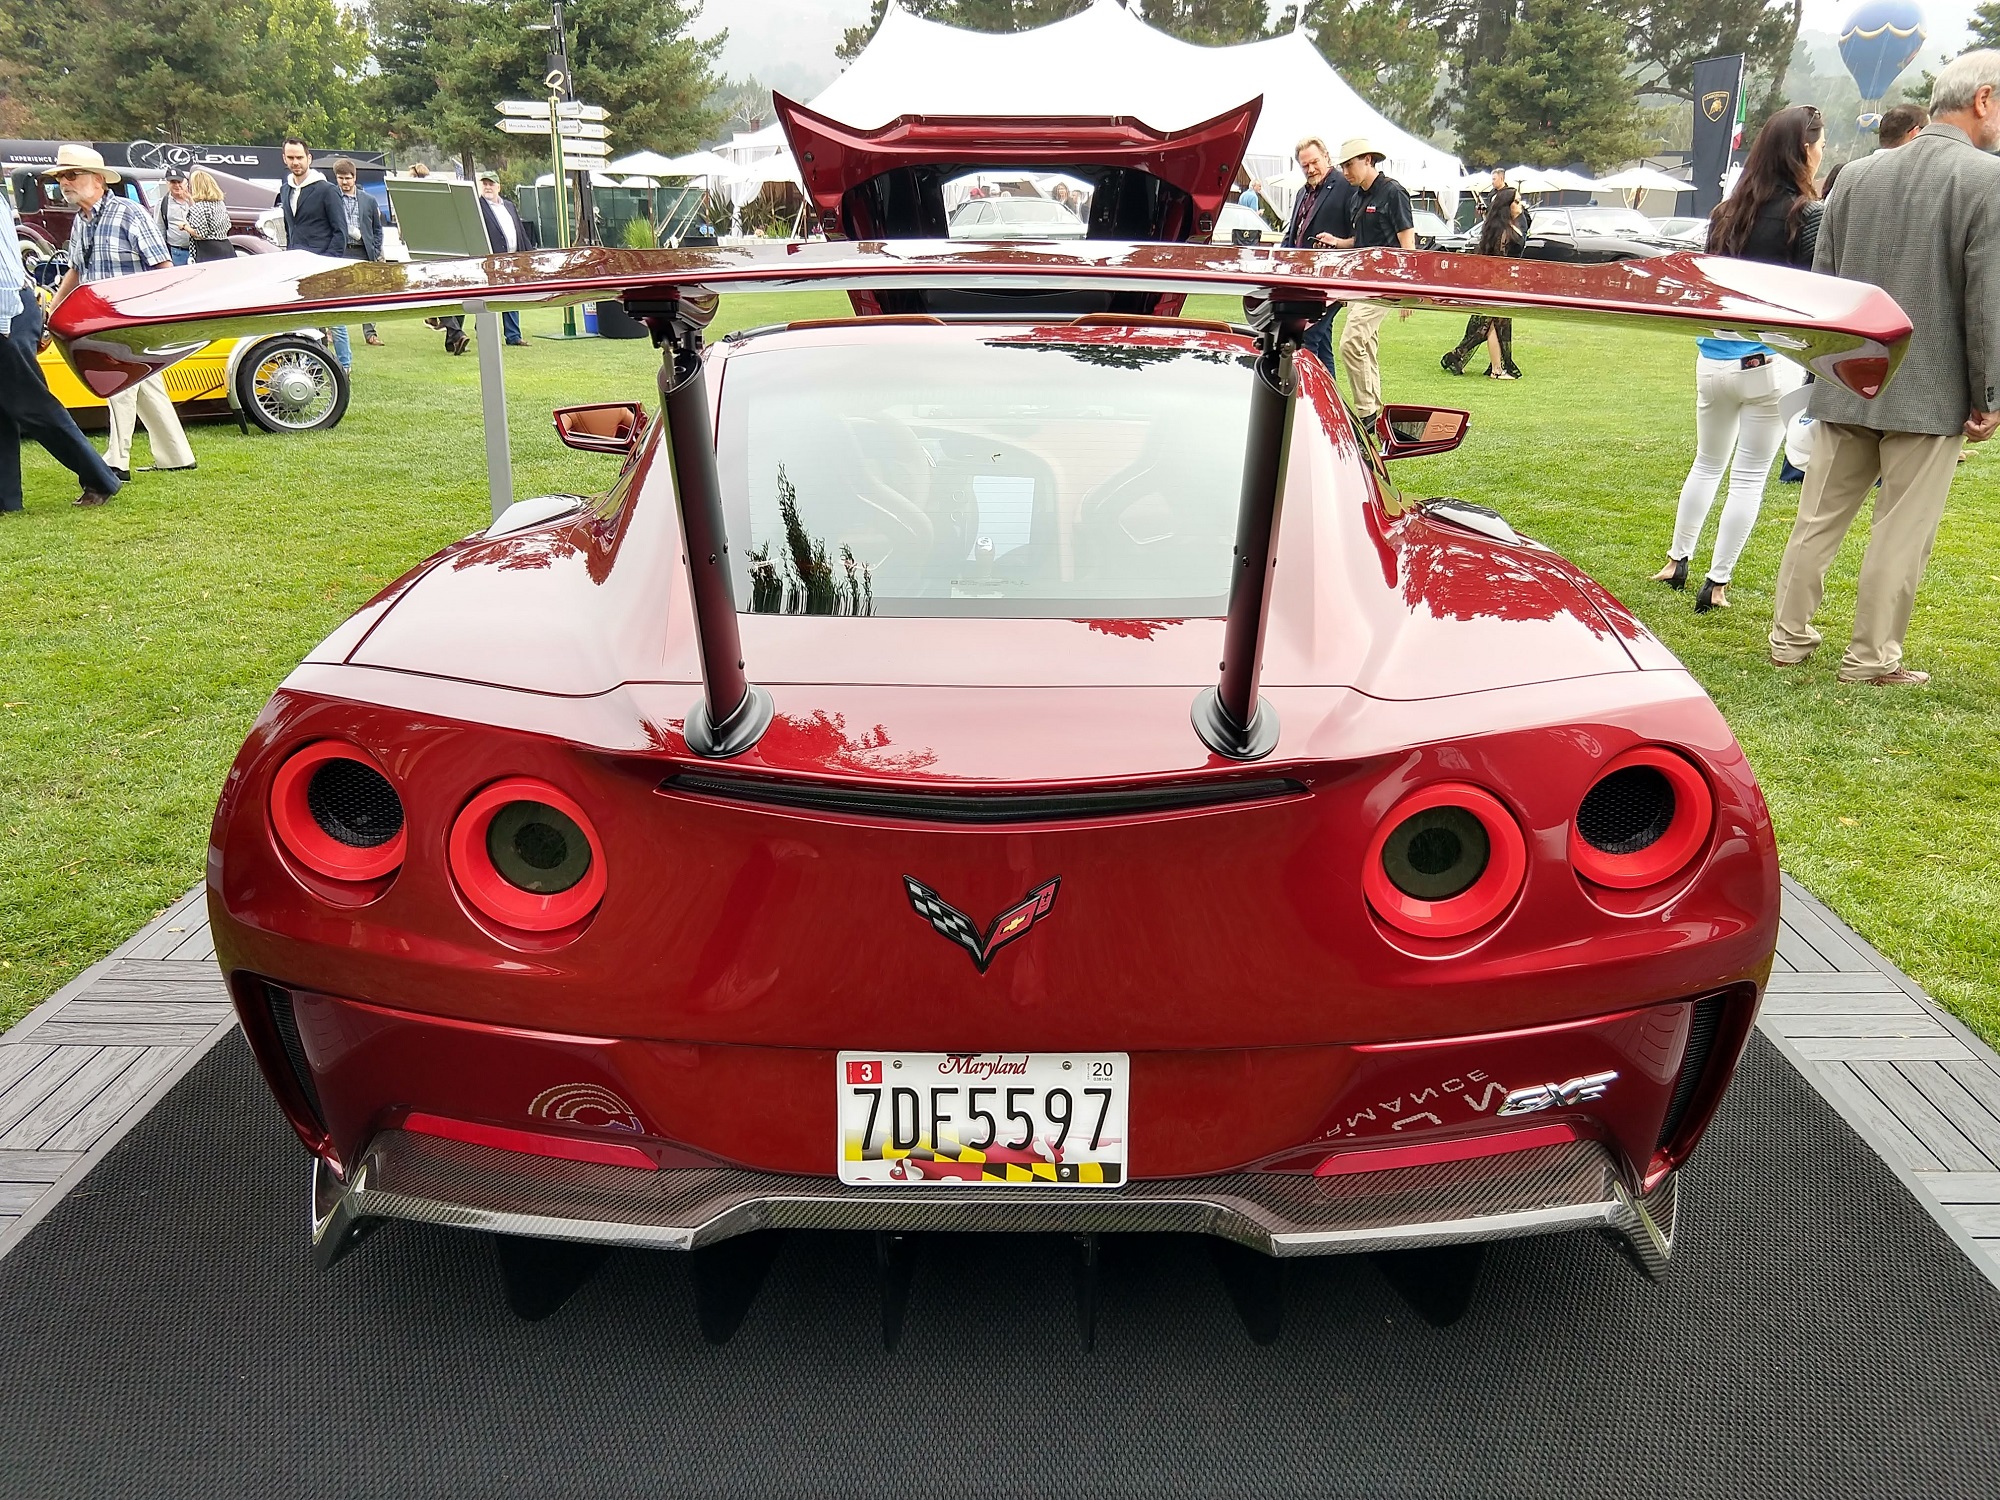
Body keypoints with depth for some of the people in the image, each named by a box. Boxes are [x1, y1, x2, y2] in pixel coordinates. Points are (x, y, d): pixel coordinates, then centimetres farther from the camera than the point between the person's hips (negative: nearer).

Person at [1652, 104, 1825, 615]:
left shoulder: (1727, 211, 7)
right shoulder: (1806, 214, -9)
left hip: (1713, 359, 5)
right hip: (1772, 365, -5)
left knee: (1707, 465, 21)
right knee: (1750, 477, 4)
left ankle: (1676, 562, 27)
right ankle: (1716, 584, 6)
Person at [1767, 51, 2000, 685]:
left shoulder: (1857, 174, 6)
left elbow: (1821, 279, 11)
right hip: (1932, 392, -5)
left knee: (1820, 515, 12)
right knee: (1902, 531, 3)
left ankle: (1790, 634, 19)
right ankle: (1871, 659, 9)